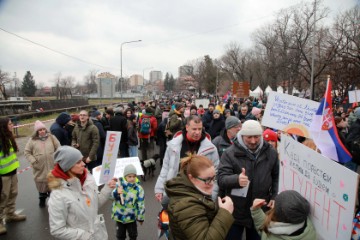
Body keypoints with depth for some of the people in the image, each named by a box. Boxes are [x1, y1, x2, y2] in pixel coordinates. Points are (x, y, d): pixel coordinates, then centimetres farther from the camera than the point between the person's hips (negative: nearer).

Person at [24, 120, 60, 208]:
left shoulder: (51, 137, 1)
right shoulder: (32, 140, -3)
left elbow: (58, 148, 5)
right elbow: (26, 152, 2)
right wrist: (33, 161, -8)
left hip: (52, 166, 1)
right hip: (40, 168, -1)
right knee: (41, 183, 10)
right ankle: (42, 199, 32)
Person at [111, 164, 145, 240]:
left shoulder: (138, 188, -15)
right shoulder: (119, 184, -16)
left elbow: (141, 204, -8)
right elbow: (111, 196, -16)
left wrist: (140, 217, -2)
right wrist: (116, 193, -37)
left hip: (131, 216, 0)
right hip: (119, 215, 0)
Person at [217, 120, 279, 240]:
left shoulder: (271, 153, -1)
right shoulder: (230, 153, -14)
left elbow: (276, 177, 10)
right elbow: (221, 178, -20)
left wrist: (274, 197, 0)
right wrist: (236, 179, -39)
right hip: (235, 212, -3)